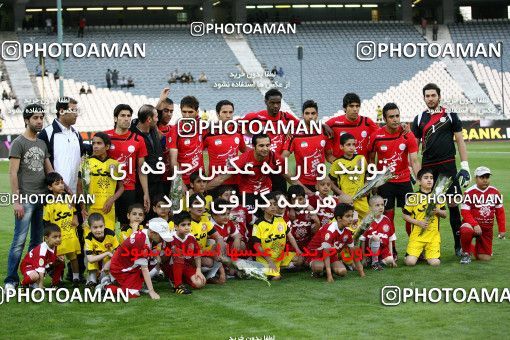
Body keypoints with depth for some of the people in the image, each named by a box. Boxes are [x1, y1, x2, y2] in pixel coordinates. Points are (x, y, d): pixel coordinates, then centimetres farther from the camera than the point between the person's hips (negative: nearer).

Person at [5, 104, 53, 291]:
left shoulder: (42, 144, 16)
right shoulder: (19, 143, -5)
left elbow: (49, 171, 17)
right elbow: (13, 173, -9)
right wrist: (16, 200, -15)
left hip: (43, 199, 7)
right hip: (26, 199, -7)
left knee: (37, 241, 10)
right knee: (19, 241, -8)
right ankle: (11, 280, -2)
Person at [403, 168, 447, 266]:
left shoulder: (437, 196, 9)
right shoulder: (413, 198, -1)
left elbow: (444, 214, 14)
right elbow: (405, 215, 2)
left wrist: (438, 211, -8)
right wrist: (418, 222, -11)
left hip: (433, 235, 2)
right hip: (417, 235, -2)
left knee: (435, 263, -12)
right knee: (410, 262, -17)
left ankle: (426, 254, 22)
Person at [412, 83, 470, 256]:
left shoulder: (450, 116, 4)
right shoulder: (419, 119, 11)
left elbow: (460, 141, 4)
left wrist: (465, 166, -3)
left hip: (448, 165, -2)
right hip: (427, 167, 2)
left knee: (453, 204, -4)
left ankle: (459, 245, 2)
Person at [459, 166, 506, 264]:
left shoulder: (495, 192, 3)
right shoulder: (469, 192, -10)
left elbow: (500, 212, 10)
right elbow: (465, 212, -13)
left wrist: (502, 229, 5)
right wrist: (475, 225, -26)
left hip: (487, 228, 4)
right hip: (472, 224, -4)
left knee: (485, 258, -1)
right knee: (466, 231, -41)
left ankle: (472, 248, 34)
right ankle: (466, 253, -11)